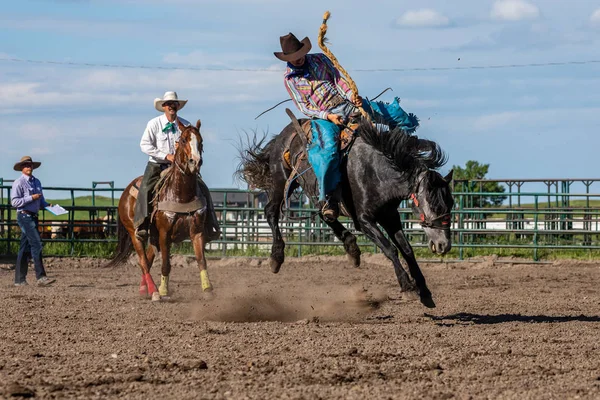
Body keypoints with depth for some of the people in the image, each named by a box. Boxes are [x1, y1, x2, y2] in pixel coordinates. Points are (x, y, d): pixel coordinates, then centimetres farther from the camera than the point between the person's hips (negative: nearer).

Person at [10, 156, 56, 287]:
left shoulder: (36, 182, 16)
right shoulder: (19, 183, -8)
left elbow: (40, 201, 24)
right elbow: (14, 201, -13)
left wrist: (47, 205, 4)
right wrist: (31, 198, -18)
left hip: (33, 216, 8)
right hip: (24, 216, -8)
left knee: (25, 248, 9)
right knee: (36, 244, -15)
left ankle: (19, 279, 12)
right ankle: (41, 277, -17)